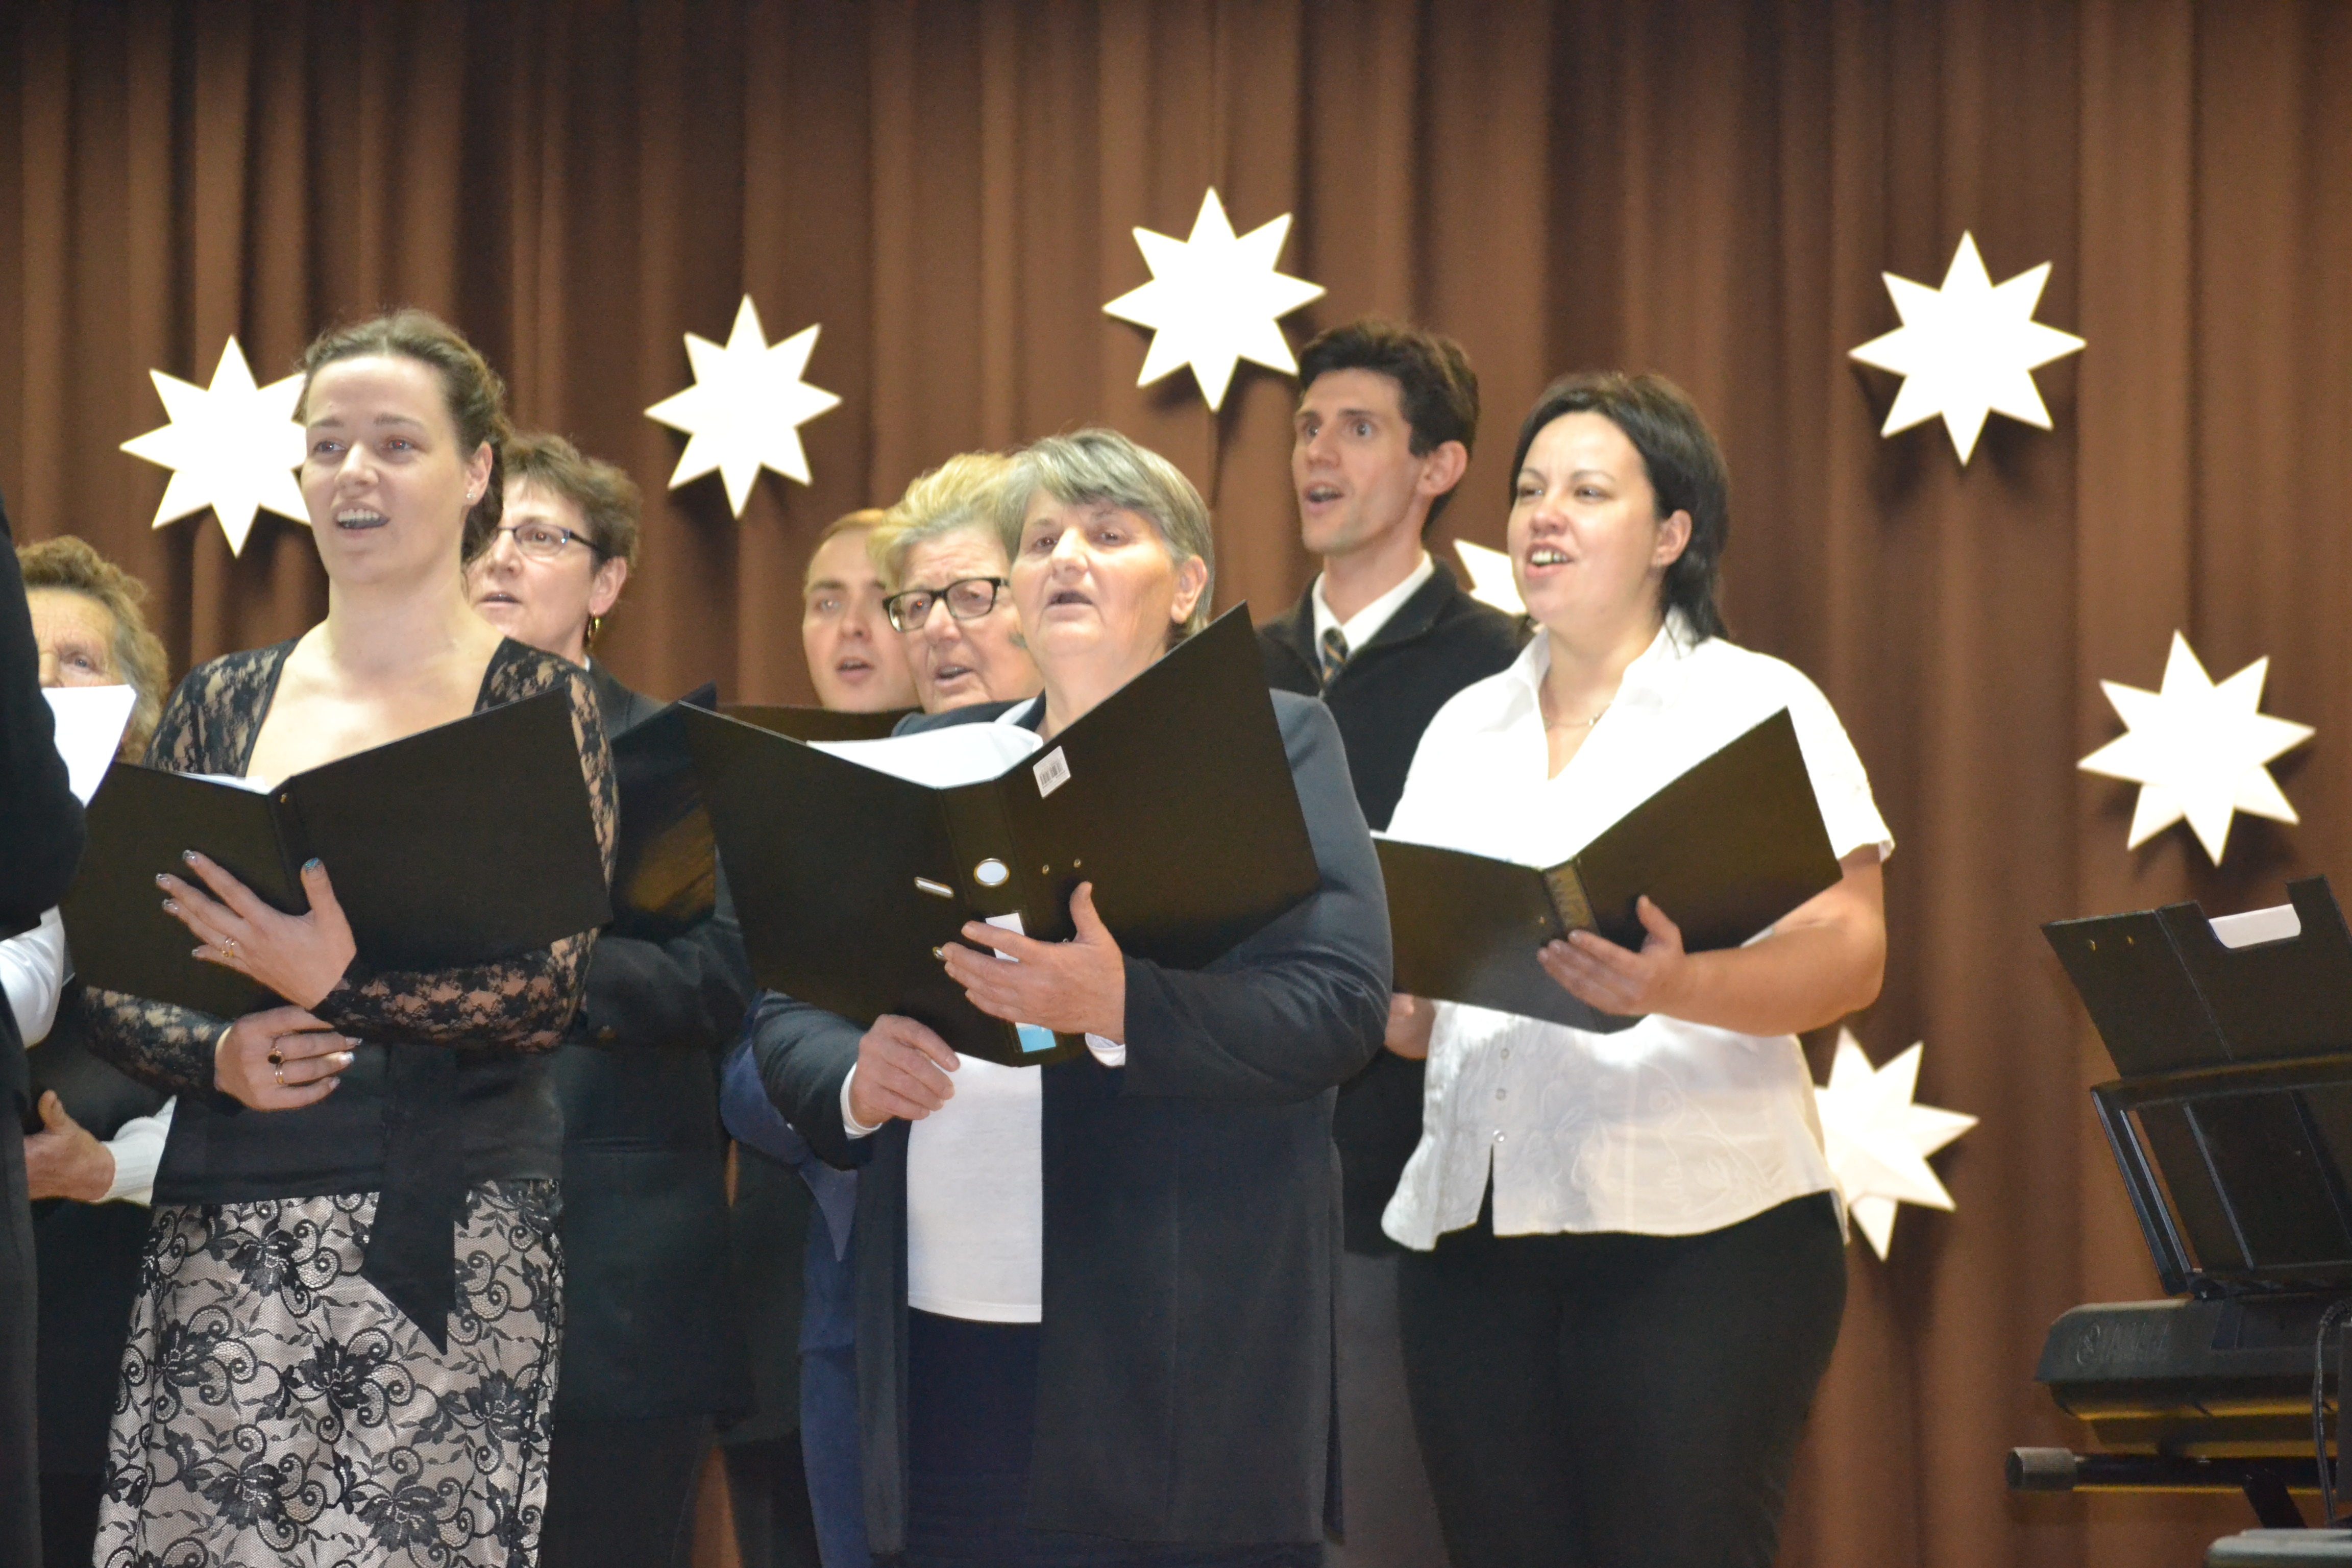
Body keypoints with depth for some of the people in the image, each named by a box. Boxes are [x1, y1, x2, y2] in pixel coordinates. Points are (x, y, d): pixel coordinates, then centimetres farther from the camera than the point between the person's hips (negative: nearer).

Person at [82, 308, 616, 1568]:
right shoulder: (220, 705, 13)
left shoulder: (534, 699, 3)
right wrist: (223, 1055, -9)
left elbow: (548, 993, -8)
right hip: (223, 1231, 3)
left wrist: (342, 980, -23)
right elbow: (113, 995, 11)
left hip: (443, 1233, -3)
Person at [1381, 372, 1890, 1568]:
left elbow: (1850, 956, -8)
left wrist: (1678, 989, -26)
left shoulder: (1754, 702, 4)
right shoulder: (1466, 728, 20)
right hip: (1473, 1235, 5)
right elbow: (1415, 1016, 18)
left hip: (1698, 1235, -5)